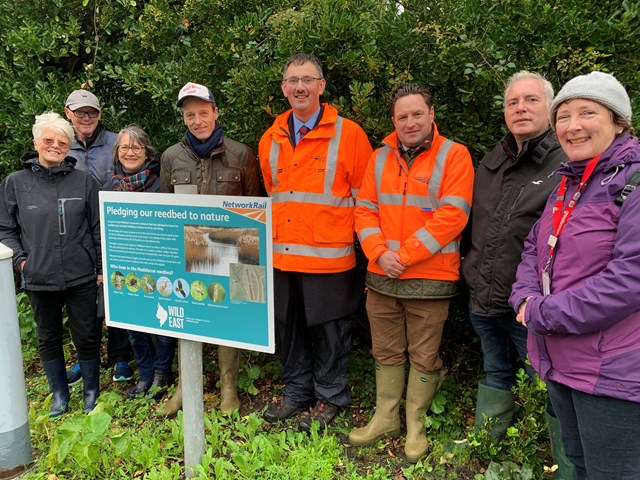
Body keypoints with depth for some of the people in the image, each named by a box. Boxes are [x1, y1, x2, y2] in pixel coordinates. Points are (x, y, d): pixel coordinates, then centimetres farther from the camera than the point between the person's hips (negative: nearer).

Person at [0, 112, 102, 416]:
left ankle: (91, 391, 28)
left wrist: (102, 268, 1)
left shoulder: (83, 181, 0)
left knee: (87, 335, 9)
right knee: (49, 337, 15)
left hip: (82, 276, -1)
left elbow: (98, 228, 3)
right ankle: (59, 394, 34)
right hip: (39, 277, 1)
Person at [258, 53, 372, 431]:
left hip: (329, 257, -5)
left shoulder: (348, 134, -5)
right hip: (281, 256, 5)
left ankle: (330, 397, 28)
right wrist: (273, 237, 16)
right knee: (289, 328, 16)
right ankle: (297, 392, 35)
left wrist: (363, 243, -5)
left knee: (329, 330, 8)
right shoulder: (271, 140, 9)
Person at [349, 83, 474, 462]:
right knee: (386, 353, 15)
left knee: (424, 357, 8)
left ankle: (415, 426, 26)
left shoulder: (454, 156, -5)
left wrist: (403, 255, -16)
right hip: (381, 276, 4)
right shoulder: (380, 158, 9)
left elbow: (452, 217, -14)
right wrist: (380, 252, -10)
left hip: (431, 278, -4)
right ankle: (385, 419, 31)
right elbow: (365, 211, 7)